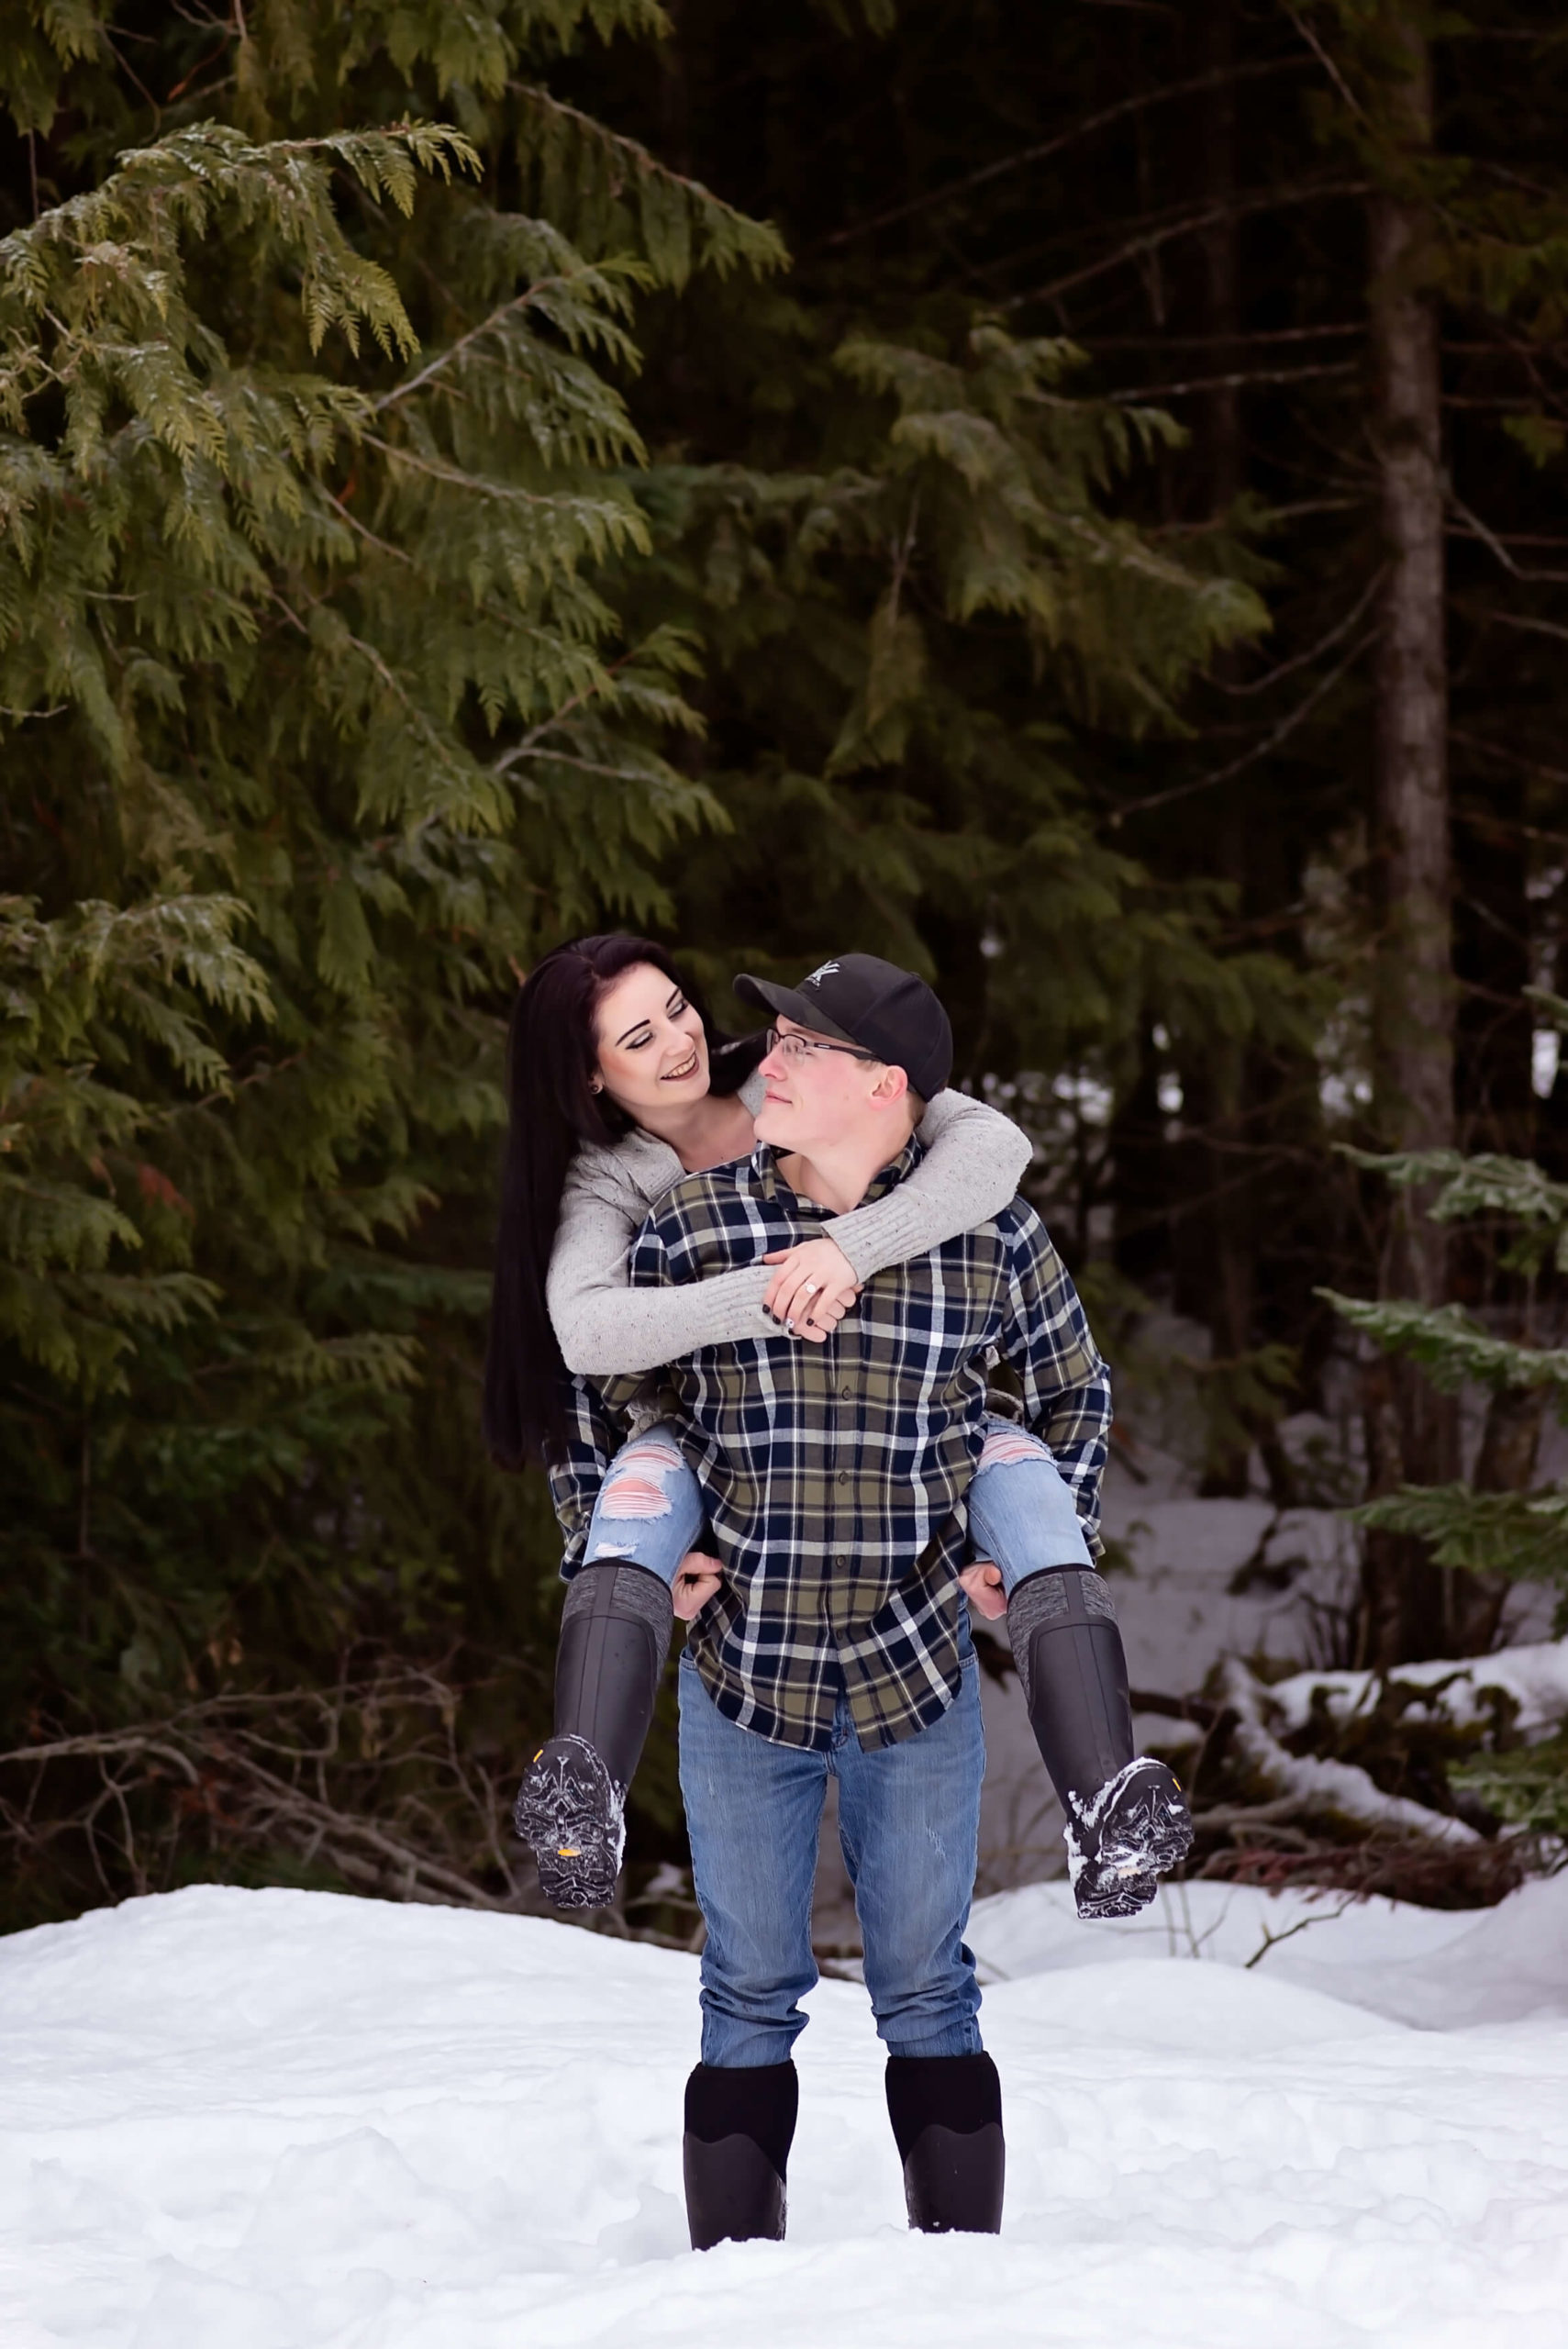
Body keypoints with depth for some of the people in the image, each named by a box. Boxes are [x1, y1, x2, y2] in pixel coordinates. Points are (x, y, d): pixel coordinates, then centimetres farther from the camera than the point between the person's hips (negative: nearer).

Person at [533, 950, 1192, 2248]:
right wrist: (615, 1552, -1)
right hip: (741, 1674, 0)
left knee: (927, 1994, 8)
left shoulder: (991, 1235, -6)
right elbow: (591, 1398, 9)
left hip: (920, 1672, 0)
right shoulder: (691, 1226, -7)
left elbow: (1076, 1391, 13)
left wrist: (1039, 1552, 5)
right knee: (750, 2003, 7)